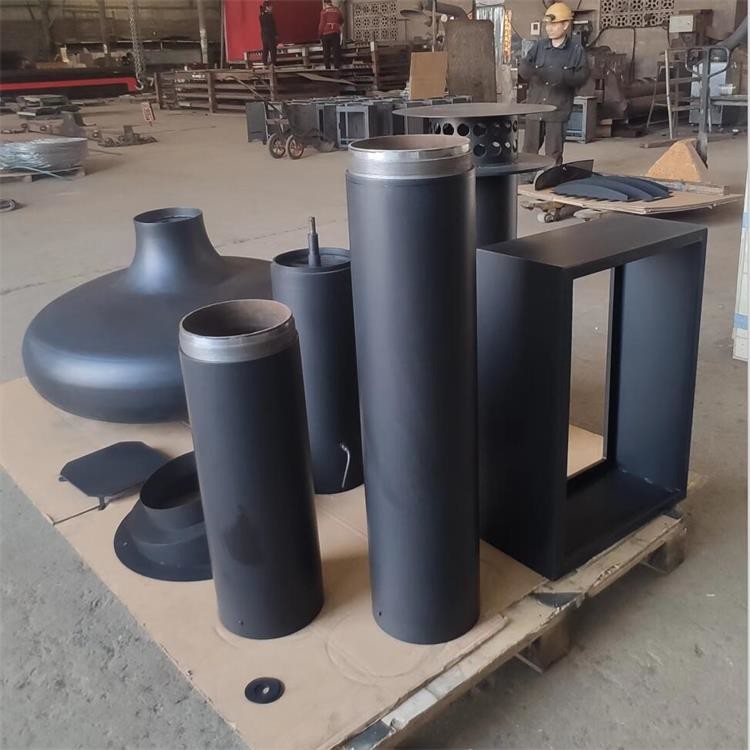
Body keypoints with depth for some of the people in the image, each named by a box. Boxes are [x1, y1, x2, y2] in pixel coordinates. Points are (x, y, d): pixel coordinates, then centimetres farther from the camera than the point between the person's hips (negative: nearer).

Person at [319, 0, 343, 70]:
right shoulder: (337, 10, 9)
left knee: (326, 51, 5)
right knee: (336, 50, 4)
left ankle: (327, 67, 1)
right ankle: (337, 66, -2)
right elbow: (341, 20, 22)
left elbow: (322, 23, -7)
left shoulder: (324, 11, -4)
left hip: (326, 33, -2)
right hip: (336, 32, 2)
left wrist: (320, 33, 1)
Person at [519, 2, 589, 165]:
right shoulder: (539, 46, 8)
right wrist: (529, 70, -22)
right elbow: (522, 67, 2)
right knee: (529, 150, 8)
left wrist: (563, 77, -23)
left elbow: (583, 76, -6)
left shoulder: (576, 50, -1)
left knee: (553, 155, 1)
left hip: (558, 110, -3)